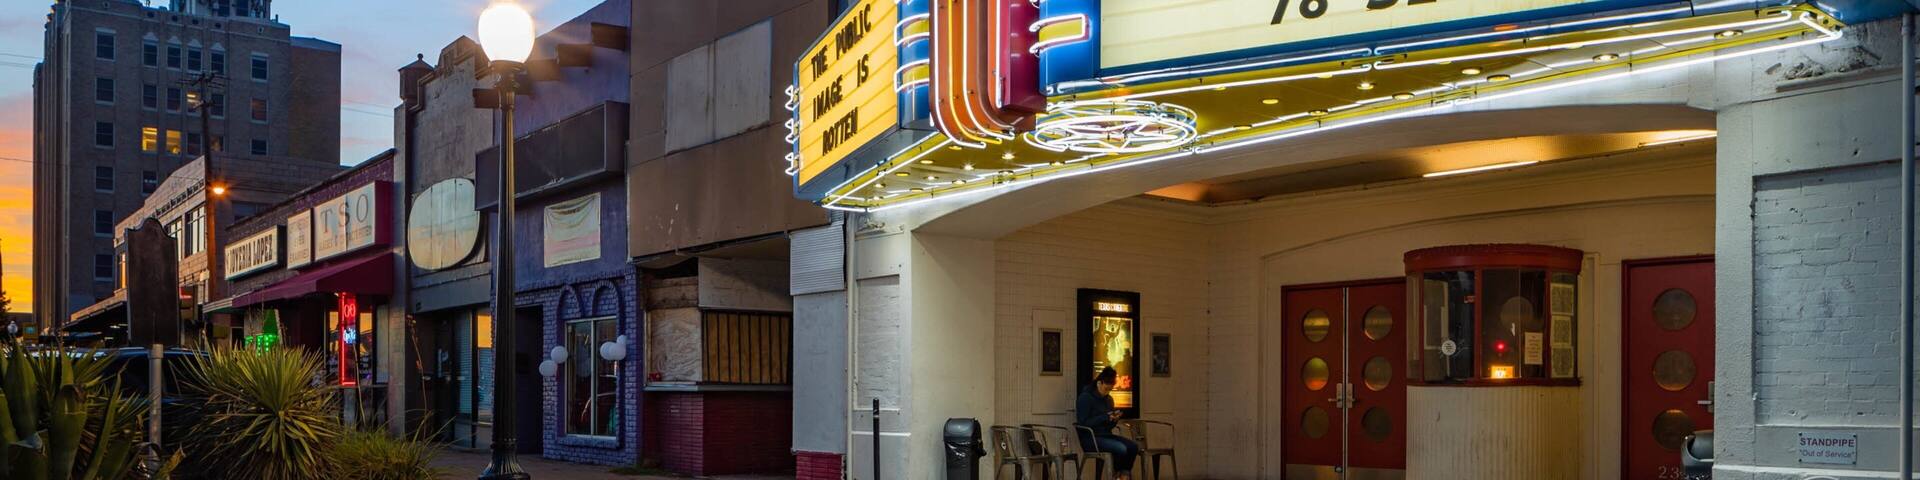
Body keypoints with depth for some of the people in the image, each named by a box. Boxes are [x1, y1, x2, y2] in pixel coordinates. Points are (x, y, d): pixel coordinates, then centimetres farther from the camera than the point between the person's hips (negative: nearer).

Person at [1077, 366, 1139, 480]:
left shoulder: (1108, 399, 13)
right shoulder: (1085, 398, -10)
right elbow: (1083, 423, -17)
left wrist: (1114, 420, -5)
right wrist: (1105, 417, -21)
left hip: (1106, 435, 7)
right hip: (1090, 438, -7)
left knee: (1133, 446, -17)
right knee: (1121, 448, -28)